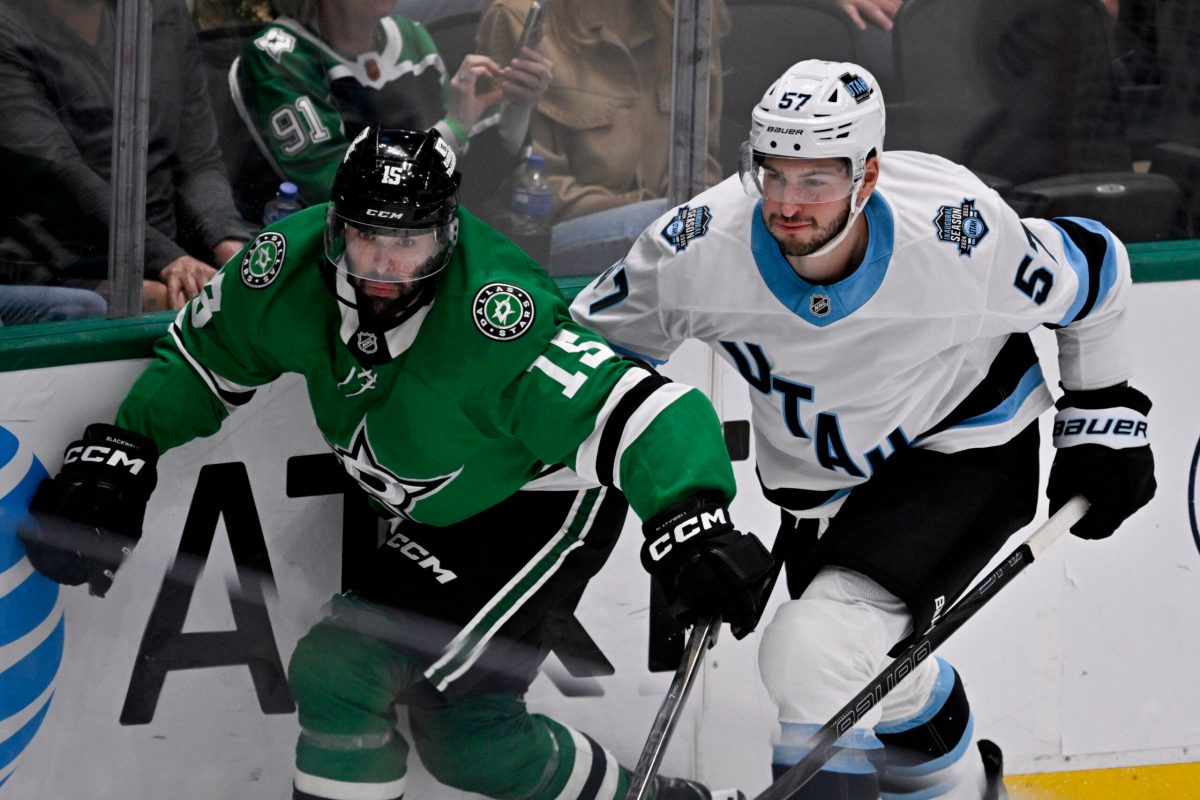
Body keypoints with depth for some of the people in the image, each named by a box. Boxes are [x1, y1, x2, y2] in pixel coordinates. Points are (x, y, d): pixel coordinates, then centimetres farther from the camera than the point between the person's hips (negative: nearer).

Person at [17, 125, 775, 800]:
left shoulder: (494, 324, -36)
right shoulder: (291, 266, -17)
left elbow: (633, 408, -40)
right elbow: (203, 357, 3)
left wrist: (691, 524, -56)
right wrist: (118, 451, -9)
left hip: (543, 508, -8)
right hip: (445, 518, 8)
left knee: (342, 673, -14)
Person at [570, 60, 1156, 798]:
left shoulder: (960, 236, -31)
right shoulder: (695, 251, -26)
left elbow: (1096, 269, -11)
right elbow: (594, 340, -7)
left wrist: (1104, 416, 0)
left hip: (967, 453, -5)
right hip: (822, 483, 5)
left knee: (816, 652, -25)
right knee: (878, 677, 24)